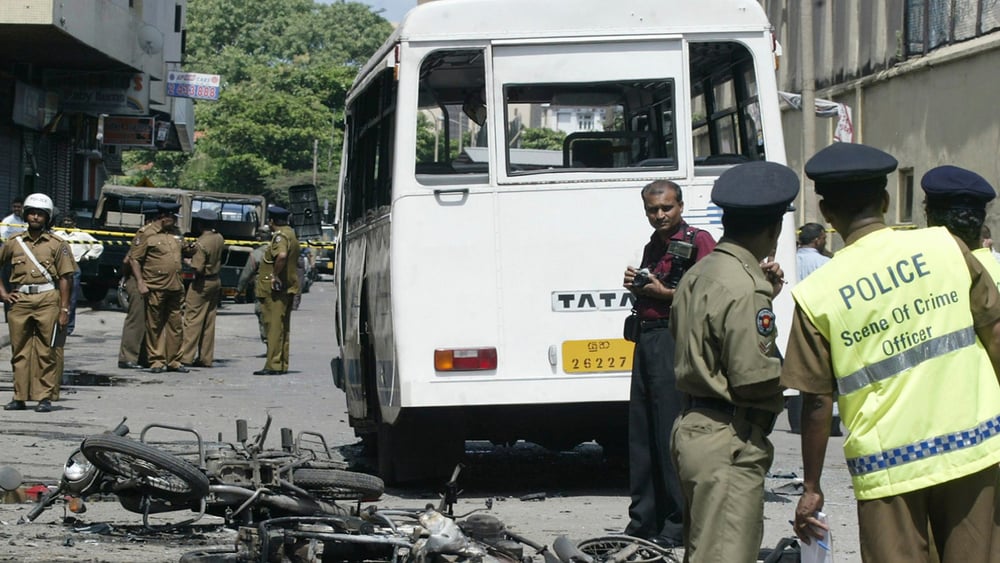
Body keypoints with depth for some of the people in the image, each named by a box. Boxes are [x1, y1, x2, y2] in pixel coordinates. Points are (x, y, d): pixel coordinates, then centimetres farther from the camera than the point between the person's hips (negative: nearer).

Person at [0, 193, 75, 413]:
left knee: (45, 351, -3)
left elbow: (65, 278, 2)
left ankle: (45, 397, 0)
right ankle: (20, 397, 10)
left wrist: (64, 309, -4)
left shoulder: (57, 245, 4)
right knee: (19, 350, 4)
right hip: (20, 300, 3)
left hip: (47, 298, -3)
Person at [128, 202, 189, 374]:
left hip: (175, 287, 6)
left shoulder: (175, 233, 14)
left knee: (175, 325, 8)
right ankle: (157, 361, 5)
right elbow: (134, 259, -7)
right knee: (155, 326, 0)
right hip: (155, 288, -6)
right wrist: (140, 283, -13)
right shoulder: (146, 234, -6)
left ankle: (174, 361, 15)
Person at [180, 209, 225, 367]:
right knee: (209, 321, 11)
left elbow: (198, 268, -25)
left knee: (192, 320, -4)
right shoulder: (219, 238, 2)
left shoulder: (201, 244, -22)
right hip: (215, 281, 8)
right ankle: (206, 358, 14)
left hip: (202, 283, -8)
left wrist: (187, 261, -7)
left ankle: (185, 357, -7)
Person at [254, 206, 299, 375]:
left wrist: (275, 275, -24)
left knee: (274, 327, -9)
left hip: (275, 289, -10)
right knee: (282, 327, 13)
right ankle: (282, 364, 18)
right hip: (286, 288, 10)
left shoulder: (280, 236, -15)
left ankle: (274, 365, -10)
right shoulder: (290, 233, 17)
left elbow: (282, 255, -35)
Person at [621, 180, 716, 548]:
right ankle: (644, 521, 15)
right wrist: (636, 286, 9)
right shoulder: (652, 247, 22)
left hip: (675, 341, -9)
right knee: (642, 435, 9)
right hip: (646, 339, 9)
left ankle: (679, 525, -6)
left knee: (673, 434, -9)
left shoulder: (697, 242, -5)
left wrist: (663, 292, -13)